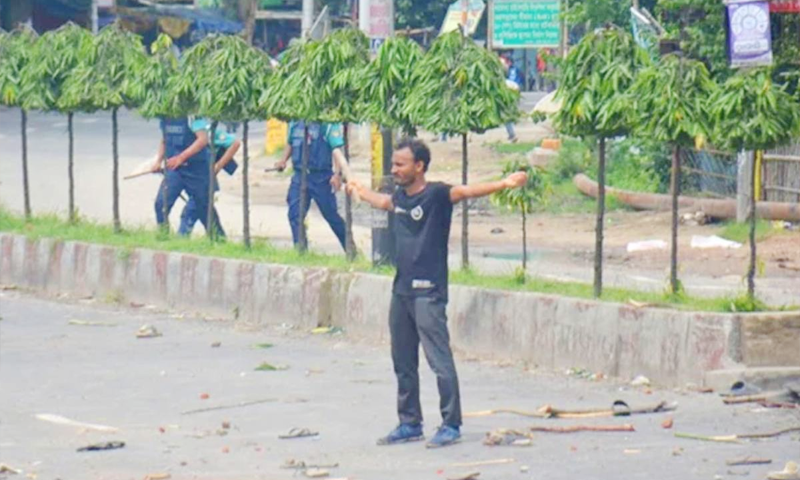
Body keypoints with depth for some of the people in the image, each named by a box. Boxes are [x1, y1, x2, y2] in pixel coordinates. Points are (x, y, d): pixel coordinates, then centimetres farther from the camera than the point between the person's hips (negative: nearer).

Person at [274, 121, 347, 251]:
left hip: (321, 177, -5)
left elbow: (336, 150, -16)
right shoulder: (295, 123, 7)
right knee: (295, 215, -7)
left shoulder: (328, 125, -10)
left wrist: (338, 173, -28)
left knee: (331, 215, 6)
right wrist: (284, 161, 7)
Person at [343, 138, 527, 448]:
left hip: (428, 292, -8)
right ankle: (410, 424, 24)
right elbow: (384, 203, 35)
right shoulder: (400, 197, 12)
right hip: (402, 291, 8)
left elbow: (465, 192, -26)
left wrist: (504, 184, -43)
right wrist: (361, 192, 55)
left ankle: (451, 425, -3)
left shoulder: (436, 195, -10)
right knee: (403, 362, 14)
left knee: (439, 360, -8)